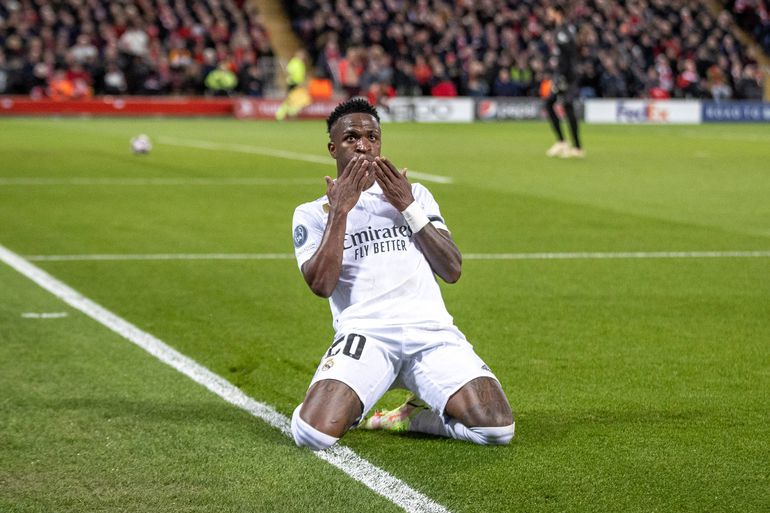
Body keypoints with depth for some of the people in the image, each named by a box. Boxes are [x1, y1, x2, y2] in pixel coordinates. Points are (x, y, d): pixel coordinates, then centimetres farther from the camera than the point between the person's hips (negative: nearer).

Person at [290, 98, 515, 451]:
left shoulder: (415, 195, 22)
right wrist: (339, 211, -7)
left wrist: (408, 208, 1)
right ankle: (350, 409, 9)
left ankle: (414, 417, 8)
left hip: (431, 330, 2)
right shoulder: (312, 213, 13)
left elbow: (452, 271, 10)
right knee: (313, 433, -28)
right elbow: (321, 285, -5)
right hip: (364, 332, -2)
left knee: (497, 427, -21)